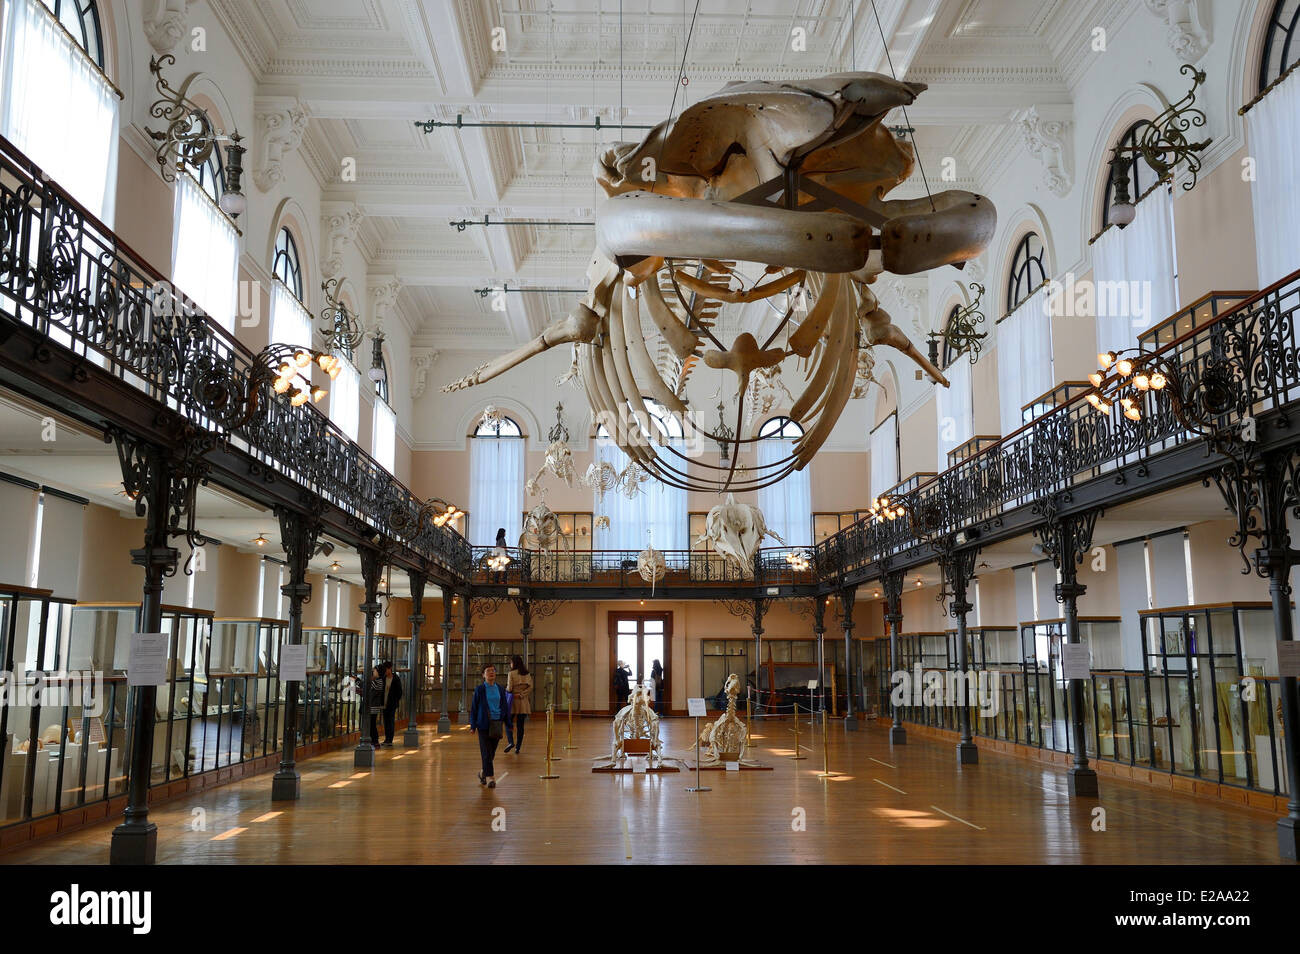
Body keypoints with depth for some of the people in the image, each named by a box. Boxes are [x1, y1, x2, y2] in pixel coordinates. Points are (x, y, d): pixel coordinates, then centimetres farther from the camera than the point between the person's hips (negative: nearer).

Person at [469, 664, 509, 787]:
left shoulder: (501, 689, 8)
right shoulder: (479, 690, -1)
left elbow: (505, 707, 12)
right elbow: (473, 708, 0)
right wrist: (473, 725, -4)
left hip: (497, 723, 3)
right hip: (484, 724, -3)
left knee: (492, 751, 9)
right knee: (486, 751, -7)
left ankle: (483, 772, 29)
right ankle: (490, 777, -5)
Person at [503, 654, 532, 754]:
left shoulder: (511, 673, -7)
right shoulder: (527, 674, 6)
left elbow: (509, 688, -11)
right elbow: (530, 687, -3)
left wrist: (506, 690, 10)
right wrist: (521, 694, -5)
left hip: (513, 701, -4)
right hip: (523, 702, 4)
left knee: (508, 723, 9)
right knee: (520, 725, 7)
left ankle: (510, 742, -10)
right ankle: (518, 747, 7)